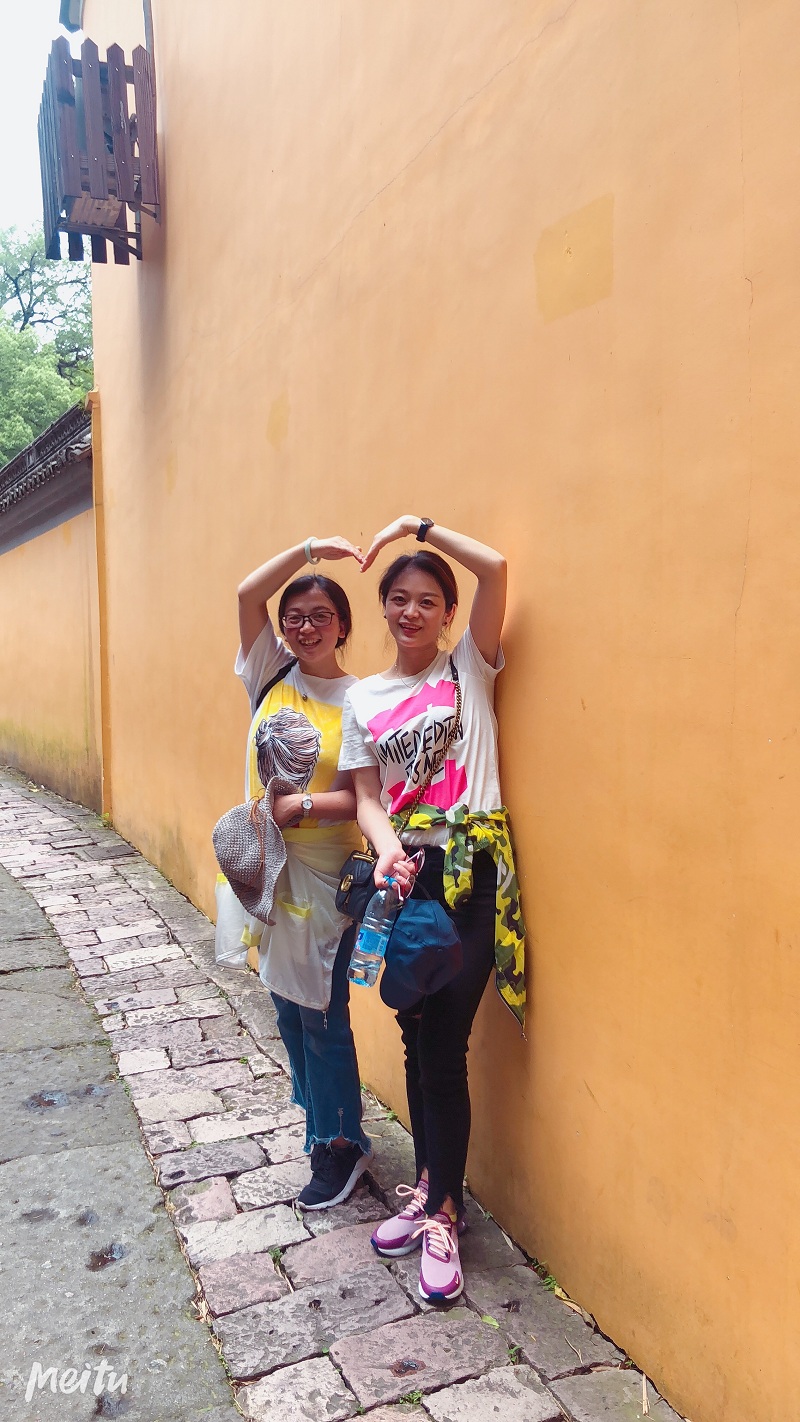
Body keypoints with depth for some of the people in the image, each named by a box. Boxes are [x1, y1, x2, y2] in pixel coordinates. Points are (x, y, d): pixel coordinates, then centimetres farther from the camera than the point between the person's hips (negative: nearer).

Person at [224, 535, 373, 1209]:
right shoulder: (273, 674, 2)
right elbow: (248, 593, -10)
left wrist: (303, 806, -21)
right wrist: (312, 547, -14)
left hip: (325, 874, -5)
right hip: (268, 864, 5)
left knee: (322, 1014, 5)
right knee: (288, 1006, 18)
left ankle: (340, 1145, 25)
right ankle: (320, 1119, 38)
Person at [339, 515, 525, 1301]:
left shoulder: (470, 666, 2)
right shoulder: (363, 698, 10)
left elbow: (496, 568, -12)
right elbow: (368, 797, 4)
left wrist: (420, 526, -4)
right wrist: (389, 849, -15)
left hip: (472, 873, -4)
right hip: (405, 875, 4)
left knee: (444, 1047, -3)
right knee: (416, 1040, 13)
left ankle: (442, 1214, 15)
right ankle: (432, 1187, 33)